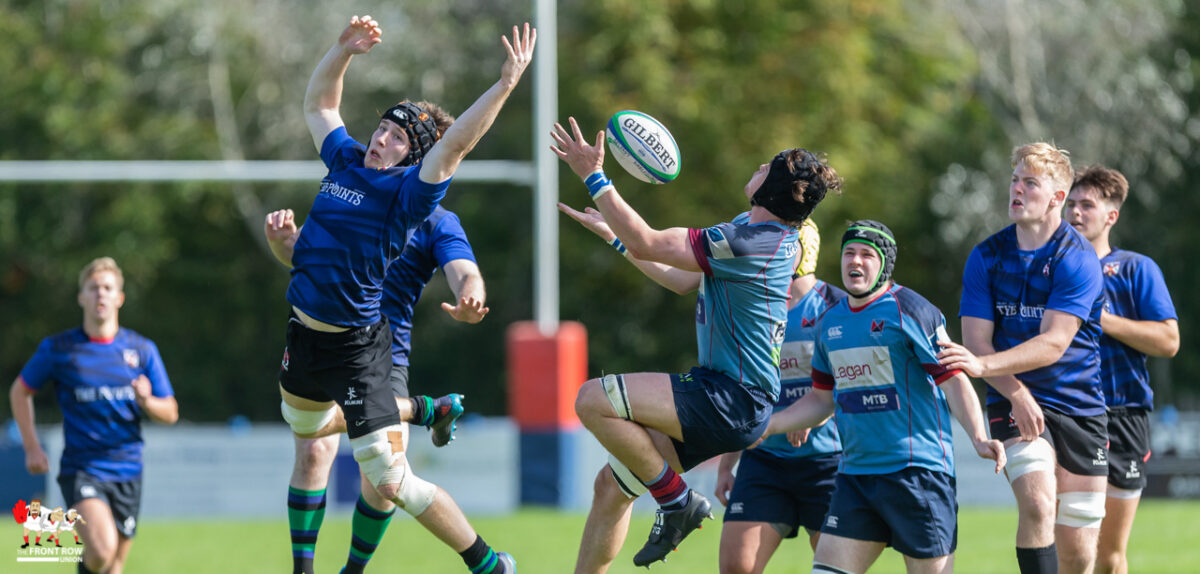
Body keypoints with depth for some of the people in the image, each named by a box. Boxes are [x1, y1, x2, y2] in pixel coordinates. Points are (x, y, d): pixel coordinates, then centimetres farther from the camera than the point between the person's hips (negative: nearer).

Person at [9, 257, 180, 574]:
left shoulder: (142, 350, 4)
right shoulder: (58, 349, -2)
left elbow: (170, 413, 8)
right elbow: (20, 391, 12)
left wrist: (146, 401, -15)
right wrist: (32, 448, 5)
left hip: (126, 472, 3)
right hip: (80, 470, -3)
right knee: (102, 548, -25)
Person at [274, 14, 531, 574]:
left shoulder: (406, 191, -14)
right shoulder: (345, 161, 5)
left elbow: (455, 141, -28)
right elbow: (318, 102, 18)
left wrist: (506, 84, -34)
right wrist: (344, 48, 4)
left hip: (358, 349, -8)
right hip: (305, 335, 8)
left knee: (389, 481, -10)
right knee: (304, 423, 35)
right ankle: (422, 410, 50)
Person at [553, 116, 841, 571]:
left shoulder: (747, 243, -22)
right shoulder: (750, 230, 11)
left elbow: (646, 244, -20)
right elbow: (683, 281, 23)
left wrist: (594, 177, -14)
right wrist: (614, 233, 28)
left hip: (732, 403, -10)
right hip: (718, 392, 10)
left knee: (593, 400, -20)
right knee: (612, 483, 11)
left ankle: (677, 500, -7)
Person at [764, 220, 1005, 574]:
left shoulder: (911, 311, -7)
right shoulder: (830, 322, 14)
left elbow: (953, 381, -10)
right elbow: (822, 399, 24)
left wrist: (978, 439, -23)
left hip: (918, 470, -6)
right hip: (856, 474, 6)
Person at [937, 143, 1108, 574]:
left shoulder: (1077, 259, -10)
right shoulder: (986, 257, 1)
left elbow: (1053, 344, -19)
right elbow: (976, 341, -3)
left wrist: (984, 365, -32)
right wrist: (1016, 393, -19)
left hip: (1079, 409, -1)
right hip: (1016, 404, 1)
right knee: (1038, 503, -26)